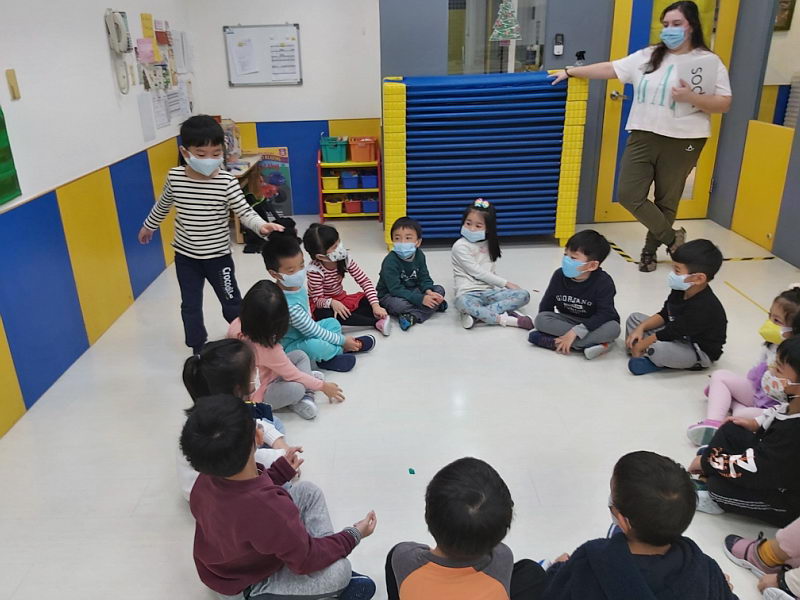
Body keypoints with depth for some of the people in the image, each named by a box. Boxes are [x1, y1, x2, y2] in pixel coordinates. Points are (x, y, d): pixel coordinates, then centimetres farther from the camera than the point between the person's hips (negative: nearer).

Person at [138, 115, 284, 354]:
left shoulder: (226, 181, -18)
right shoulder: (174, 177, -9)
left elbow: (244, 211, -19)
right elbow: (163, 205, 11)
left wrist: (261, 226, -41)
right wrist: (149, 226, 26)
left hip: (218, 255, -2)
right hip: (185, 255, 3)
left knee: (232, 303, 11)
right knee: (190, 306, 13)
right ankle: (198, 350, 31)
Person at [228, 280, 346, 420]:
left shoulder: (237, 324, -15)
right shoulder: (268, 348, -34)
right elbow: (293, 375, -21)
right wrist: (323, 386, -8)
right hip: (257, 395, -9)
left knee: (300, 355, 6)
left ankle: (305, 397, -9)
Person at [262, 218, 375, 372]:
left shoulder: (297, 284, -8)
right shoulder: (287, 304, -34)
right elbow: (312, 331, -26)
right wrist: (342, 341, -16)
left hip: (303, 333, 10)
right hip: (289, 346, -10)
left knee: (333, 323, 17)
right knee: (314, 345, -36)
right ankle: (340, 350, -4)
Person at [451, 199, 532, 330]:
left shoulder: (489, 244, 15)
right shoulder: (460, 246, -5)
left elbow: (490, 272, 17)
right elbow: (477, 272, -8)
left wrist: (503, 285, -2)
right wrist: (506, 283, -6)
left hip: (490, 292, 6)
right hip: (469, 293, -6)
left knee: (524, 295, -15)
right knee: (463, 303, -41)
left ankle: (476, 315, -26)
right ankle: (506, 319, -30)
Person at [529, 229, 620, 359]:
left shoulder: (603, 282, -22)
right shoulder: (559, 275, -11)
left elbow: (604, 315, -29)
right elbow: (546, 305, -1)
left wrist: (575, 331, -37)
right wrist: (547, 325, -17)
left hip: (593, 324, -3)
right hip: (568, 320, 3)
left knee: (613, 328, -35)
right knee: (540, 319, -24)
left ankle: (555, 342, -36)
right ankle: (591, 342, -31)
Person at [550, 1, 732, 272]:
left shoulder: (709, 61, -2)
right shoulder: (647, 56, 7)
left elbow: (724, 104, -4)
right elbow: (610, 69, 8)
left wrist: (692, 98, -21)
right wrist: (570, 71, 6)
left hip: (682, 142, -3)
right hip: (643, 137, 3)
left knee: (666, 201, 6)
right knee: (629, 195, -2)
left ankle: (650, 249, 26)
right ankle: (672, 237, 17)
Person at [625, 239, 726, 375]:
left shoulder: (702, 308, -33)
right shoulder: (681, 290, -7)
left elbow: (670, 333, -28)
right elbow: (664, 315, 7)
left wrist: (639, 346, -19)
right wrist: (641, 328, -7)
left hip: (700, 353, -9)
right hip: (680, 336, 9)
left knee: (657, 349, -39)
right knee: (634, 318, 5)